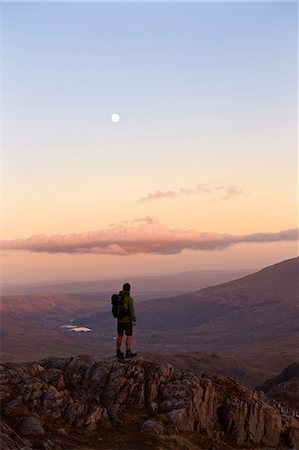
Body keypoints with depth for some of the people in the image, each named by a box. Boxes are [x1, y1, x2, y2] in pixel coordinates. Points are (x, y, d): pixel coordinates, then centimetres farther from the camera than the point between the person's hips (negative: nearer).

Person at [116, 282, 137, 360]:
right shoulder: (129, 298, -16)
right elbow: (131, 310, -17)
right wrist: (134, 320, -10)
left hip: (120, 320, 6)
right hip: (127, 320, -6)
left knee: (120, 336, 12)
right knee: (129, 336, 2)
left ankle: (118, 352, 17)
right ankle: (128, 352, 0)